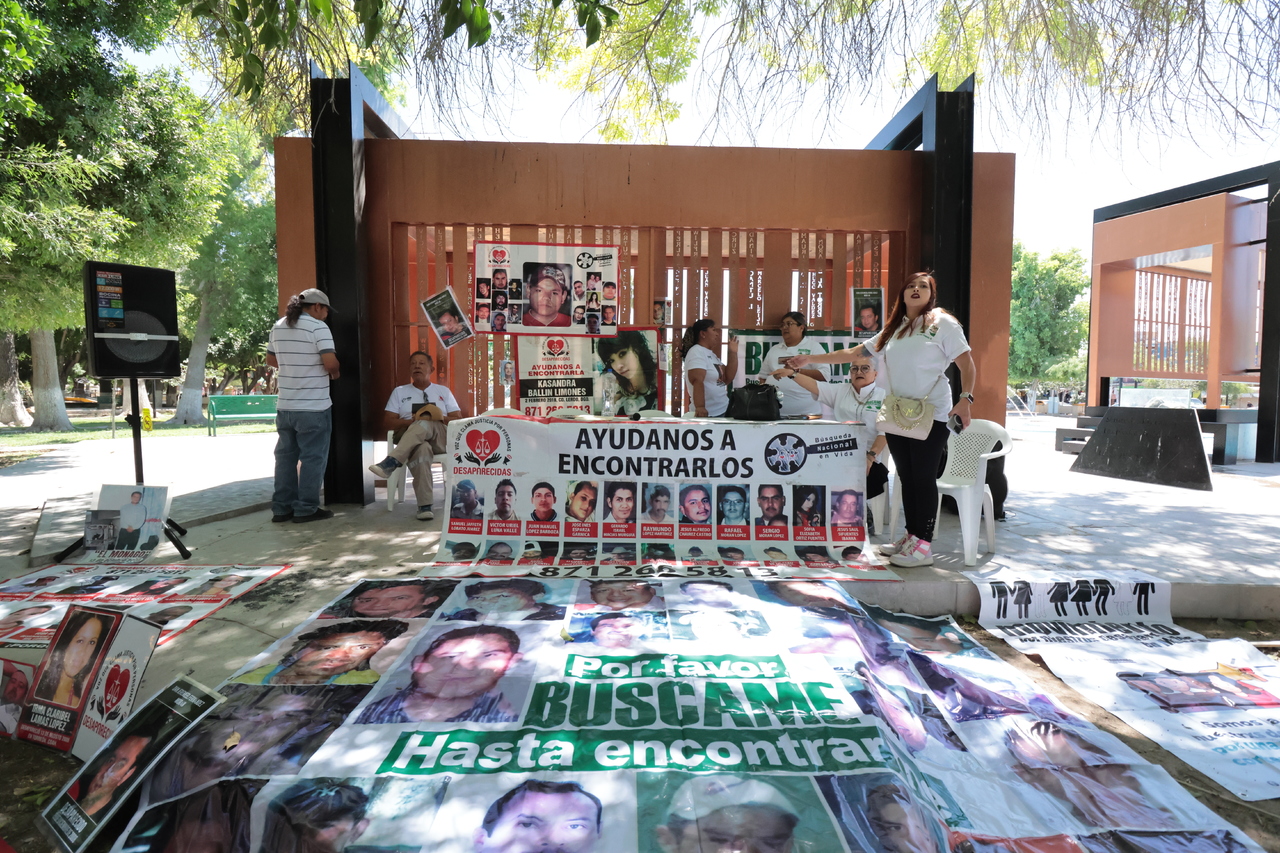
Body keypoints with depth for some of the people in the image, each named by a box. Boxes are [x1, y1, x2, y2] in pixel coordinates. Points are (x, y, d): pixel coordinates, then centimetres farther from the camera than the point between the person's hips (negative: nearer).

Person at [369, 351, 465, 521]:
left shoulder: (443, 391, 22)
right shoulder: (399, 392, 21)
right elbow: (387, 423, 11)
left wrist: (439, 419, -8)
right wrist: (413, 421, -7)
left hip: (440, 438, 1)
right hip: (408, 440, 0)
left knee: (426, 423, -37)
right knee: (422, 449, -41)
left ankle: (391, 462, -49)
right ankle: (425, 506, -49)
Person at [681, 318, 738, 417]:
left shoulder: (711, 354, 15)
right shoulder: (697, 353, -13)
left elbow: (727, 379, 11)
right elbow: (697, 381, -26)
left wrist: (733, 353, 6)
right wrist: (700, 407, -37)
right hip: (708, 414, -9)